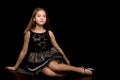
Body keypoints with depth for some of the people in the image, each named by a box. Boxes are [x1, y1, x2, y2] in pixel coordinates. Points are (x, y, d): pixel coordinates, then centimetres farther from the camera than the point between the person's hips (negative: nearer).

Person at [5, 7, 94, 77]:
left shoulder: (49, 33, 0)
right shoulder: (29, 33, -5)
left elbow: (57, 47, 11)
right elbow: (24, 51, 3)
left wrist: (66, 60, 19)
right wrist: (15, 67, 8)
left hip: (49, 55, 1)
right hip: (37, 59, -1)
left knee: (53, 66, -34)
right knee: (49, 72, -34)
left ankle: (81, 70, -26)